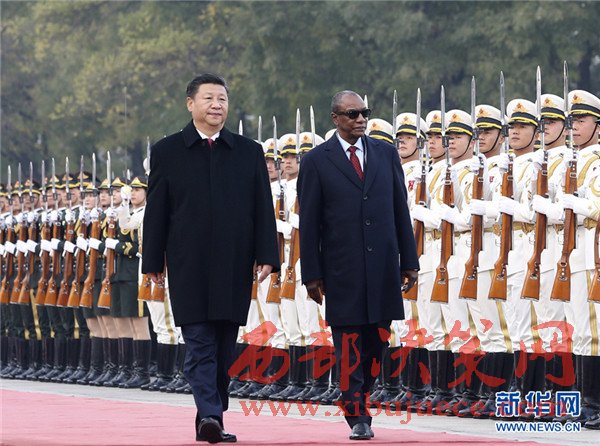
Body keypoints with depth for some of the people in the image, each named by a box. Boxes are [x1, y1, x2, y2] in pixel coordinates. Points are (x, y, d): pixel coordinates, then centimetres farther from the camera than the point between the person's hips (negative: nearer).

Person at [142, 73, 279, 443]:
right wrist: (154, 261, 2)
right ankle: (209, 416, -18)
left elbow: (264, 208, 7)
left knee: (225, 349, 6)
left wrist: (267, 256, -3)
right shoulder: (167, 153, 5)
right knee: (199, 344, -9)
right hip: (189, 270, -2)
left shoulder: (249, 153, 10)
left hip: (234, 269, 2)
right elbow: (156, 211, 6)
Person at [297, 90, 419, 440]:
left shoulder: (386, 154, 10)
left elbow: (401, 210, 12)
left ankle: (361, 398, 23)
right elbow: (309, 223, 0)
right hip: (343, 269, -3)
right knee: (349, 346, -4)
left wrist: (409, 261, 7)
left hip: (383, 267, 3)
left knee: (376, 342, 6)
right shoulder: (317, 161, 1)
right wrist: (312, 274, -4)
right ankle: (358, 418, -1)